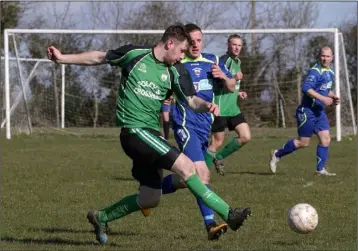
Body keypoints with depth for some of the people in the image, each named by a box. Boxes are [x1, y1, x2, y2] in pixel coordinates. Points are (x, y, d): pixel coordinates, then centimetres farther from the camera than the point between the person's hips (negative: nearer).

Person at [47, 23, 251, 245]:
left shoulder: (176, 72, 8)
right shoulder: (134, 54, -3)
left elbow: (191, 100, 2)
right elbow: (98, 58, 8)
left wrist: (206, 106, -21)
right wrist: (62, 58, 5)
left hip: (150, 135, 7)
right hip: (134, 130, -7)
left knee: (150, 198, 10)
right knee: (186, 166, -19)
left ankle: (101, 217, 30)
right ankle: (228, 214, -19)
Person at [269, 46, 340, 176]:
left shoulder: (330, 72, 12)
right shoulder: (315, 71, -17)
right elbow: (306, 88, -28)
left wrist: (333, 97, 8)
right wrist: (322, 98, -30)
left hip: (319, 111, 8)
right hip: (307, 111, -8)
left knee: (325, 139, -2)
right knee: (303, 142, -2)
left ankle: (320, 169, 5)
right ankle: (277, 154, 16)